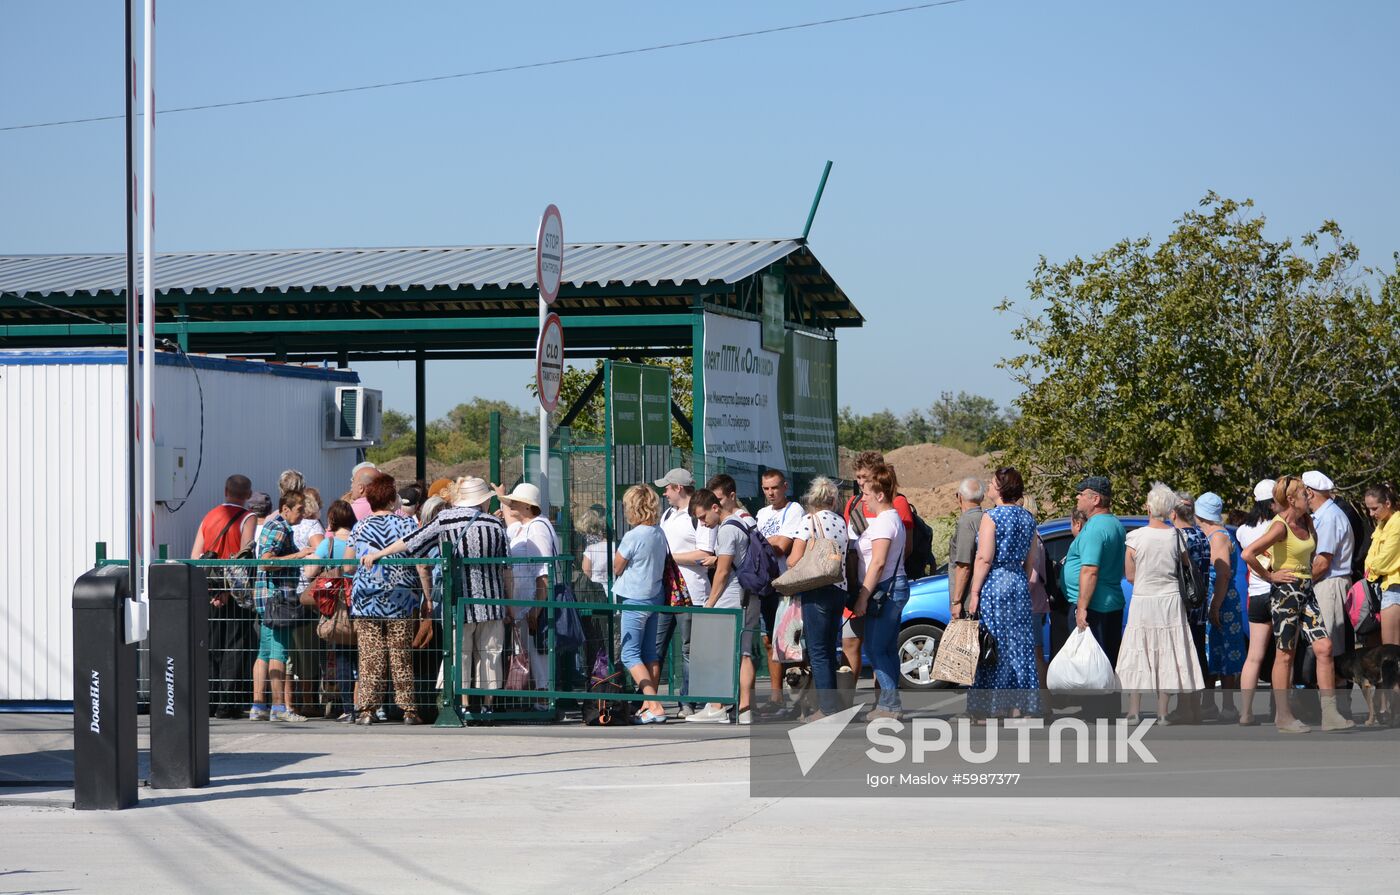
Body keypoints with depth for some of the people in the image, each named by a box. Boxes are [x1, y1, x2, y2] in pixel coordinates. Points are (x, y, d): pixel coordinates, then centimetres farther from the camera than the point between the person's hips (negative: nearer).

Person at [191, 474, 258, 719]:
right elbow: (244, 555, -15)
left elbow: (194, 556, 7)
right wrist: (231, 589, -14)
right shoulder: (247, 518, -4)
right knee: (235, 646, -1)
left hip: (211, 589, 5)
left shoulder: (208, 517, 12)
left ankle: (207, 701, 10)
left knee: (211, 646, 11)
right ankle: (228, 704, -4)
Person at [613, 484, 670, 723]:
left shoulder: (633, 536, -19)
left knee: (630, 655, -4)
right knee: (649, 654, 14)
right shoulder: (660, 534, 3)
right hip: (655, 595, 8)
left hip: (634, 599, -8)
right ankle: (649, 704, 16)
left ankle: (654, 706, -13)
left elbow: (616, 568, -9)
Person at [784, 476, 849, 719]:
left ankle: (828, 708, -7)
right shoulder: (842, 523, 10)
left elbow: (795, 560, -11)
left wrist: (786, 560, 9)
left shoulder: (808, 521, -8)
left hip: (816, 591, -6)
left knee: (818, 652, -3)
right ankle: (832, 705, 15)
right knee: (829, 651, 14)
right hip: (840, 589, 6)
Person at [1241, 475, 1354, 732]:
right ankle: (1283, 717, 6)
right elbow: (1248, 554, -26)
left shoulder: (1306, 521, 8)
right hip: (1286, 592, -8)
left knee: (1324, 647, -2)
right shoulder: (1280, 526, -16)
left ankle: (1330, 714, -2)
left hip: (1306, 592, 8)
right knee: (1285, 654, -1)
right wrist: (1269, 576, -14)